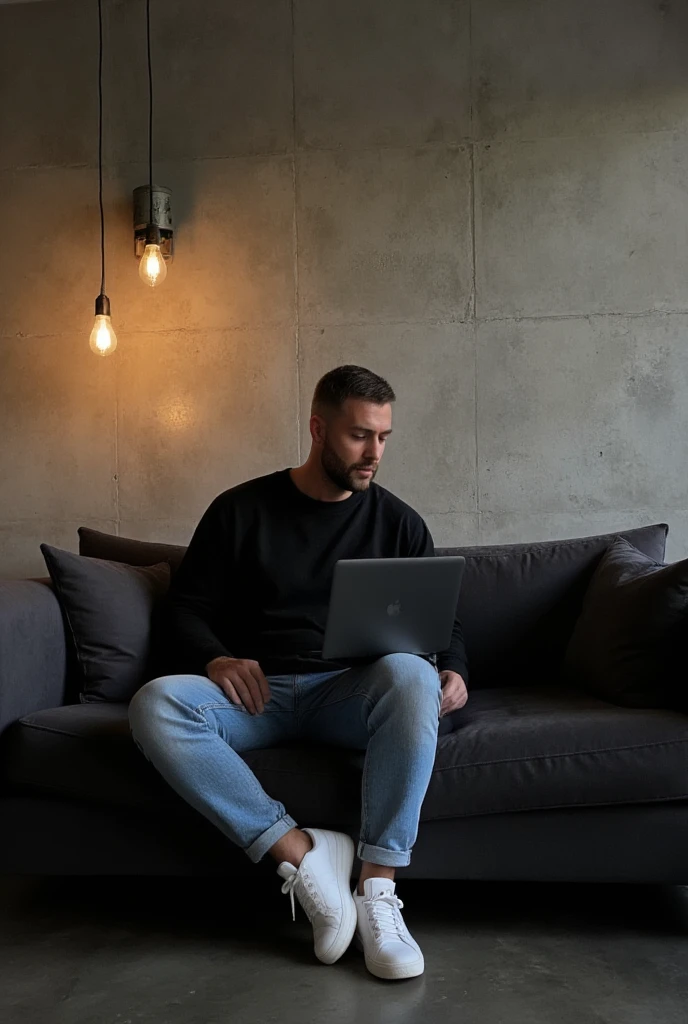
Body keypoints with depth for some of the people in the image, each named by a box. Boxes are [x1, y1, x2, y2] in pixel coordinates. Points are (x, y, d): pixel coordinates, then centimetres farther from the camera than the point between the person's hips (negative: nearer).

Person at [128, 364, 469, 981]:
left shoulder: (398, 523, 12)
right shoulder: (241, 510, 8)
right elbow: (189, 606, 9)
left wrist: (452, 671, -7)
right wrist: (215, 658, -14)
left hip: (350, 693, 0)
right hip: (257, 693, 0)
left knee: (412, 673, -35)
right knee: (156, 703, -31)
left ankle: (377, 889, -30)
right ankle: (300, 853, -28)